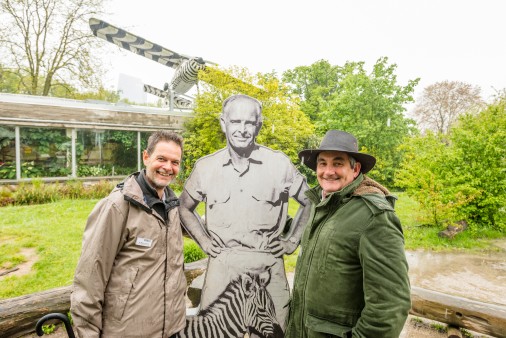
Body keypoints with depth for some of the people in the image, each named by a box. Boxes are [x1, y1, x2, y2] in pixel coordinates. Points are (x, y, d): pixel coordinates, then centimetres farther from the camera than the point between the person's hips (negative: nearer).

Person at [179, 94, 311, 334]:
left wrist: (292, 241, 1)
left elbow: (310, 203, 6)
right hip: (221, 263, 1)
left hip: (268, 265, -1)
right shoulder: (205, 167, 0)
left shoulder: (280, 163, -5)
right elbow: (185, 207, 14)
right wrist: (203, 241, 5)